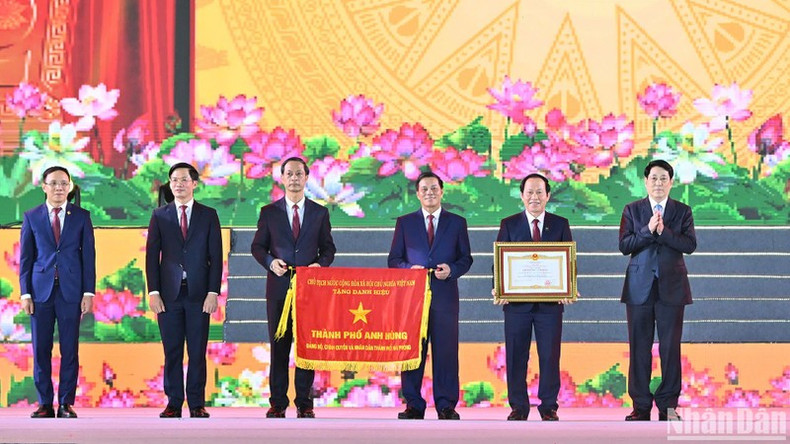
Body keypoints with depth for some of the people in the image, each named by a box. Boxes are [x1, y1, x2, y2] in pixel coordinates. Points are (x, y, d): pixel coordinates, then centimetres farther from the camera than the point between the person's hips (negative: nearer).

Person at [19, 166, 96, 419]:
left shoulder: (81, 216, 6)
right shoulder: (32, 217, 7)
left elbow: (89, 256, 4)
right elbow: (25, 258, 7)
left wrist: (88, 292, -3)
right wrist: (25, 293, -1)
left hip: (70, 291, -1)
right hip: (41, 290, 1)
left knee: (70, 350, 0)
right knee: (41, 349, 2)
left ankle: (66, 404, 5)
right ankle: (45, 404, 8)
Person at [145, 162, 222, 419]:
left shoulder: (208, 215, 7)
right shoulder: (159, 216, 9)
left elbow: (216, 257, 3)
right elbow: (152, 256, 6)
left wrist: (213, 292, -5)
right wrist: (153, 292, -3)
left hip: (198, 293, -1)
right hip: (169, 293, 1)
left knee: (197, 352, 1)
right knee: (172, 352, 3)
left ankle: (197, 405, 6)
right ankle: (173, 404, 8)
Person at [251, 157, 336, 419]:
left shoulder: (319, 213, 9)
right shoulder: (269, 212, 7)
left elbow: (328, 248, 10)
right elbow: (258, 246, 8)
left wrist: (321, 264, -10)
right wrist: (270, 261, -11)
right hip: (279, 287, 0)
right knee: (278, 346, 2)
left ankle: (304, 404, 7)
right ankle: (277, 404, 7)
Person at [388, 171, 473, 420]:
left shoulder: (457, 223, 11)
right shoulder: (404, 223, 11)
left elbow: (466, 258, 10)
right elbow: (393, 259, 10)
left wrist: (451, 270, -10)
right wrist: (410, 269, -10)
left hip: (445, 295, 0)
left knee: (446, 351, -1)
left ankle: (446, 406, 4)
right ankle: (413, 406, 5)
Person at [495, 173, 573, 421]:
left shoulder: (560, 224, 8)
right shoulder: (509, 224, 7)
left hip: (551, 301, 0)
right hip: (517, 301, 0)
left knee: (550, 355, 2)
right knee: (516, 356, 4)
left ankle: (549, 407, 12)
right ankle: (518, 407, 13)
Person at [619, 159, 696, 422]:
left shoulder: (682, 211, 7)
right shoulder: (632, 210, 8)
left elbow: (690, 245, -6)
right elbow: (624, 246, -3)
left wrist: (664, 231, -17)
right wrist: (648, 230, -15)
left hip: (671, 287, 0)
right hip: (639, 287, 0)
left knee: (670, 347, -1)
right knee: (639, 347, 1)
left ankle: (668, 405, 5)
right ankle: (641, 405, 7)